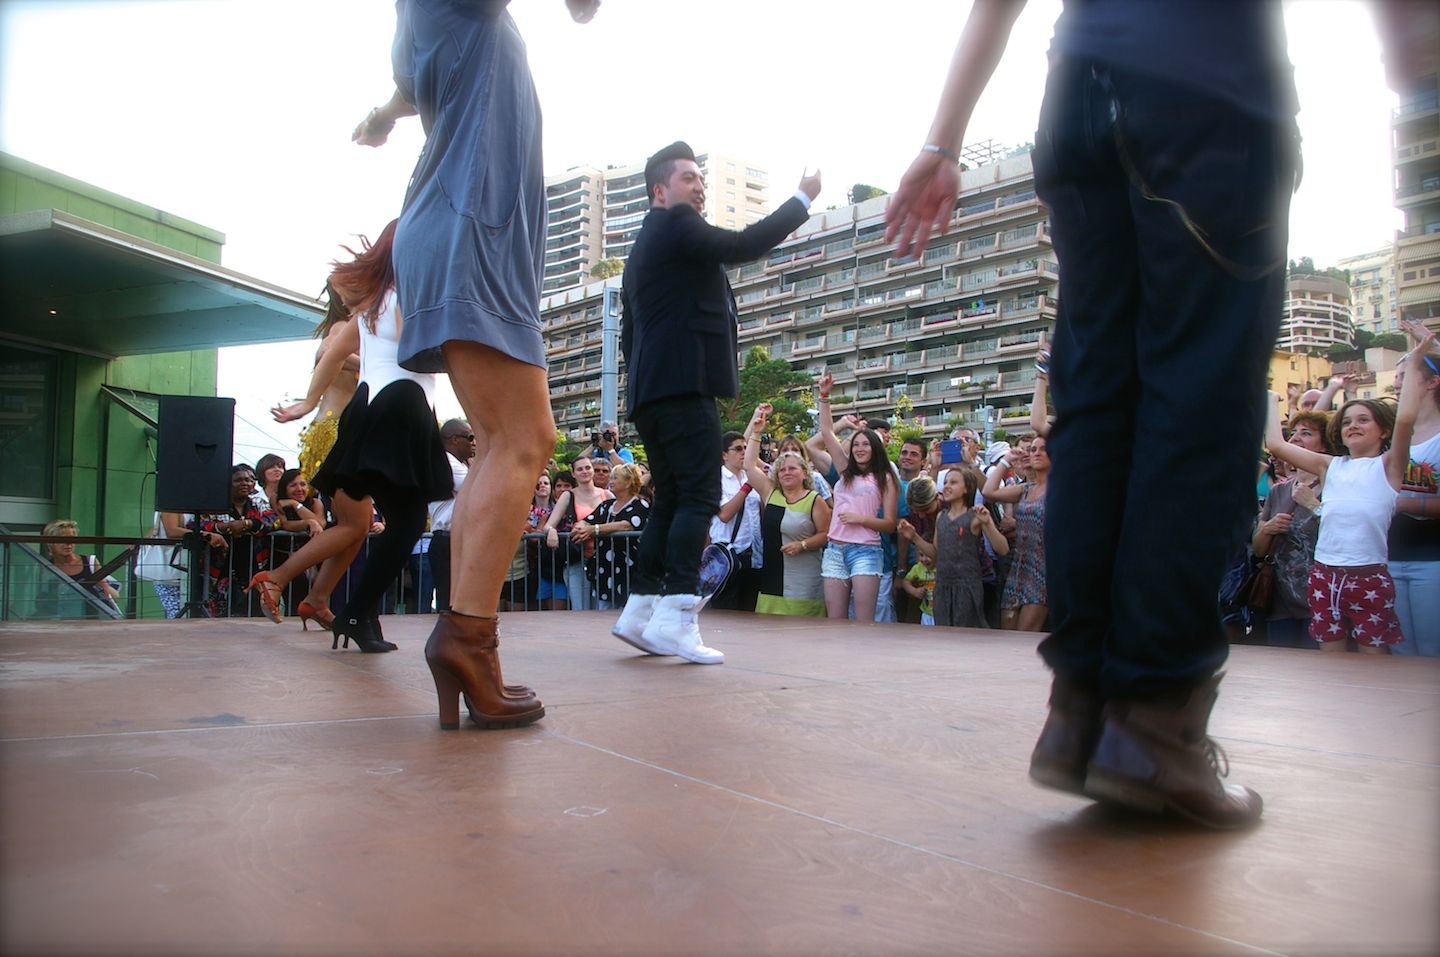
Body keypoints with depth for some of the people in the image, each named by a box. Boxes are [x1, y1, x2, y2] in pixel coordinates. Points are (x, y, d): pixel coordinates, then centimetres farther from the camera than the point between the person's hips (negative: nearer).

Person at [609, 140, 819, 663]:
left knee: (670, 501, 10)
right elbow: (744, 245, -10)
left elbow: (630, 331, 27)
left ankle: (640, 611, 8)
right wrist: (803, 198, 1)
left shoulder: (642, 245, 27)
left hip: (649, 390, 10)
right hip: (685, 384, -10)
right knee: (699, 496, -12)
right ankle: (676, 617, -18)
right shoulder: (675, 225, -1)